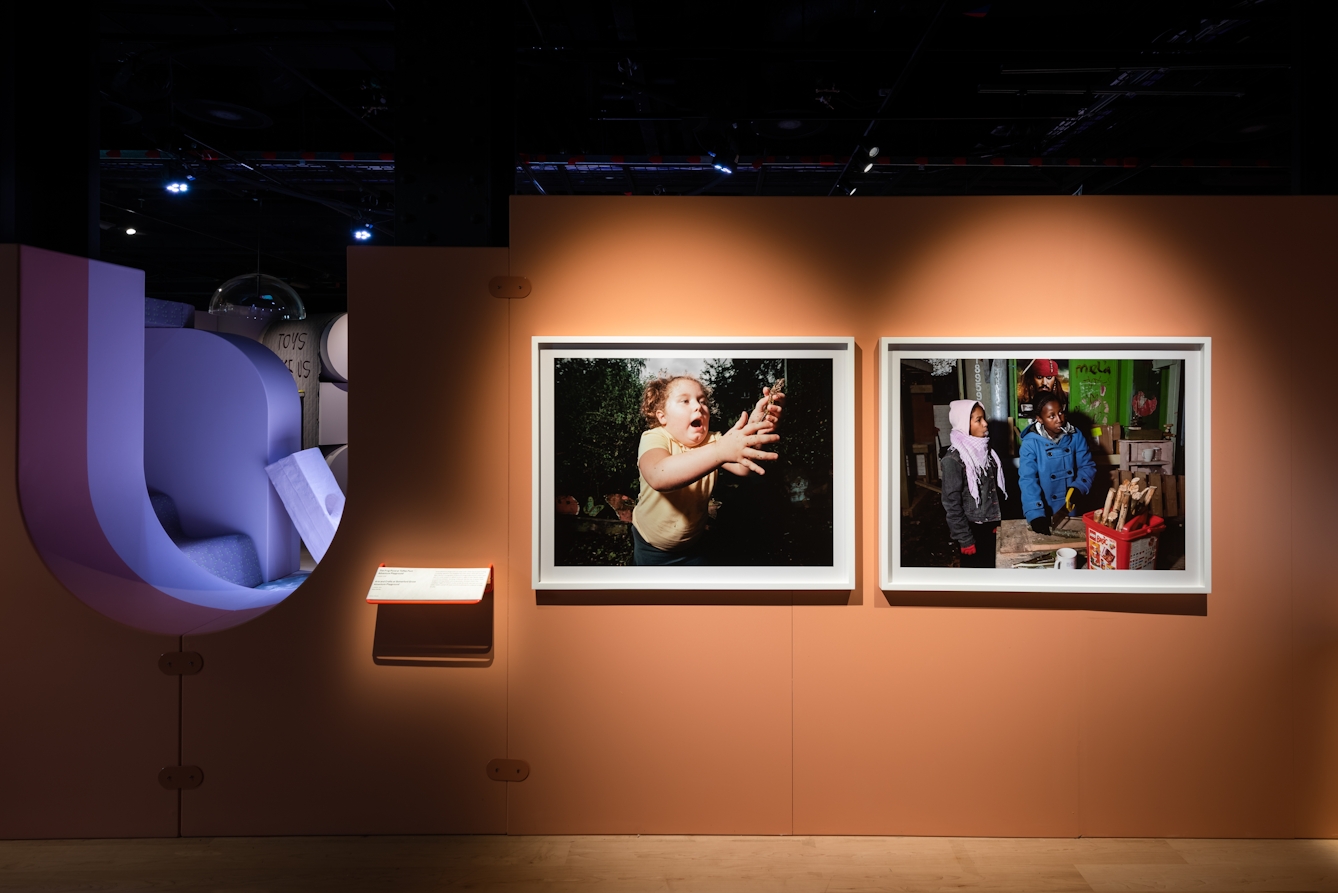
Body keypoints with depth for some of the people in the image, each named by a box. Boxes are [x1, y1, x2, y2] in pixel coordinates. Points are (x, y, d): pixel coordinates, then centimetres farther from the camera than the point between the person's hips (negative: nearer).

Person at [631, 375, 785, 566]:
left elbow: (743, 467, -31)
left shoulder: (712, 441, -11)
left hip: (693, 545, 3)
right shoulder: (654, 439, -24)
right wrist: (720, 451, -61)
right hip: (651, 548, -3)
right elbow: (658, 476, -48)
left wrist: (756, 430, -52)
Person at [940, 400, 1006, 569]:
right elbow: (951, 503, -17)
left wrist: (998, 521, 10)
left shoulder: (984, 450, 3)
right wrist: (965, 539, -15)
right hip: (971, 528, -6)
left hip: (990, 525, 6)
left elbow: (993, 489, 11)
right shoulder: (953, 459, -19)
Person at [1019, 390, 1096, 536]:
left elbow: (1088, 466, 1)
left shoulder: (1075, 436, -2)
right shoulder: (1031, 442, -14)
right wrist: (1036, 515, -31)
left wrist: (1078, 488, -19)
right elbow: (1028, 480, -21)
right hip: (1043, 512, -3)